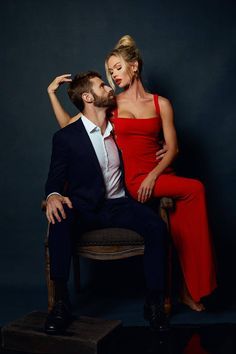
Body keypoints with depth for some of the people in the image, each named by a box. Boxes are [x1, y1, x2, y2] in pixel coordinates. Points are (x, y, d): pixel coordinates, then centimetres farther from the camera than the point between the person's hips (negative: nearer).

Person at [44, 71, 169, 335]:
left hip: (118, 204, 3)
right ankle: (61, 303, -26)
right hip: (84, 207, -3)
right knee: (59, 221, -35)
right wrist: (53, 196, -21)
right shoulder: (65, 137, 2)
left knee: (157, 226, -26)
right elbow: (55, 178, 3)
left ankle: (154, 302, -13)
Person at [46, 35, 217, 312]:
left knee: (183, 224, -22)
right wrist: (52, 93, 7)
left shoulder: (161, 104, 11)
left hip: (159, 174, 3)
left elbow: (172, 148, 4)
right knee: (195, 189, -23)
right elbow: (68, 125, 12)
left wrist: (153, 175, -11)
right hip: (134, 180, -2)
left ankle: (190, 290, -3)